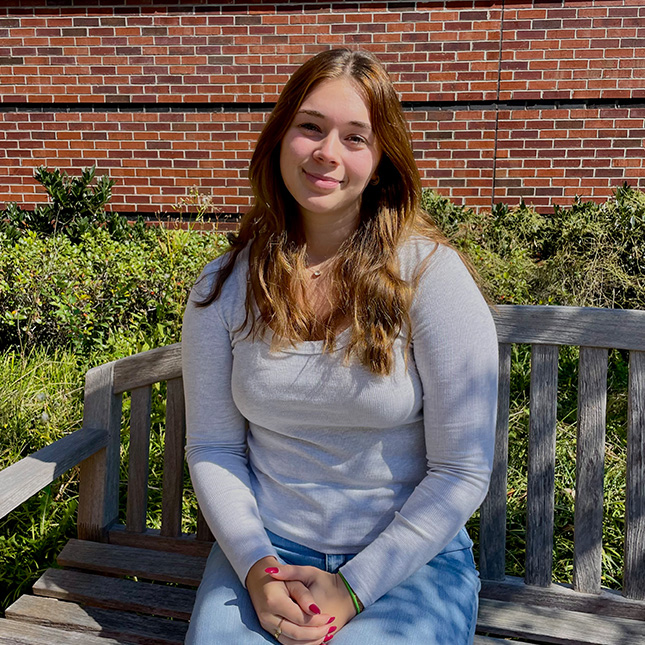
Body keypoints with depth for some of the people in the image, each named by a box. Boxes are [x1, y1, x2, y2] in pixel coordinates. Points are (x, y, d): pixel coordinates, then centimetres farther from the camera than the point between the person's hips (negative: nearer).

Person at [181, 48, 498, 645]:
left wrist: (353, 588, -14)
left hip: (409, 557, -1)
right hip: (265, 549, 2)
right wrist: (256, 567, -11)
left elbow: (462, 470, -11)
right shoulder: (224, 286, -2)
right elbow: (211, 446, 2)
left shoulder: (432, 275, -12)